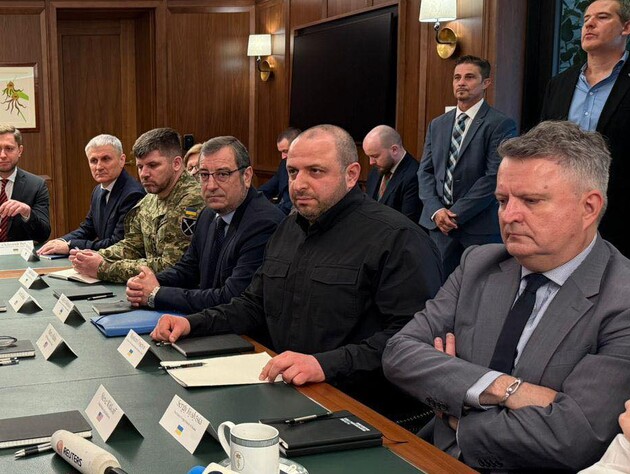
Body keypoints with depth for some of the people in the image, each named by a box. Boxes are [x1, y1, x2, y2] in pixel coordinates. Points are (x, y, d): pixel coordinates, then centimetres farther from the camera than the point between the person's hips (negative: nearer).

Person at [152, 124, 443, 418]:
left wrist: (327, 364, -30)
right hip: (281, 393, 8)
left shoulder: (398, 239, -11)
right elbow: (255, 305, 27)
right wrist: (191, 324, 10)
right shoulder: (289, 229, 18)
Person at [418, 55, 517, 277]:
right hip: (438, 225, 5)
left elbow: (495, 177, -12)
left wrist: (456, 214, -13)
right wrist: (436, 211, -5)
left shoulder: (500, 124, -4)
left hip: (481, 228, -5)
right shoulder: (437, 125, 15)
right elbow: (425, 171, 12)